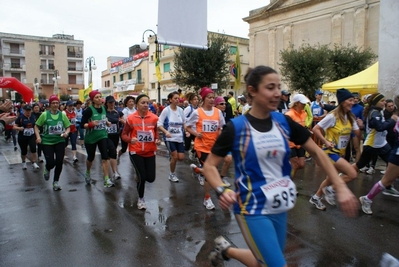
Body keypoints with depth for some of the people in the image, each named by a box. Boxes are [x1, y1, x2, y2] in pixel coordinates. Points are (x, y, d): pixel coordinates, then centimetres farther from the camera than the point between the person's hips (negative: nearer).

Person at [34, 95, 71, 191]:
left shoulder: (62, 115, 1)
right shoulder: (44, 114, -5)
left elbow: (68, 127, 7)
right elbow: (36, 126, 2)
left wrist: (66, 132, -13)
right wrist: (38, 136, -11)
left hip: (60, 141, 2)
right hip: (47, 142, -2)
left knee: (59, 162, -1)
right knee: (51, 162, -7)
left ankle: (56, 182, 19)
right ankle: (47, 169, 34)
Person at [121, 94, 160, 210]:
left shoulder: (154, 118, -5)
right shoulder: (131, 118, -11)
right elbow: (124, 135, -3)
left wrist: (157, 139, -8)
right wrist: (130, 140, -24)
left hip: (150, 152, 3)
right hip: (136, 152, -2)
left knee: (150, 178, 2)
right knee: (142, 177, -6)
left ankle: (140, 175, 40)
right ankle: (141, 199, 23)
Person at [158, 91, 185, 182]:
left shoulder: (180, 110, 1)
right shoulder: (166, 110, -11)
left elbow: (184, 123, 13)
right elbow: (159, 124, -10)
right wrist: (166, 132, -26)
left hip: (179, 137, 4)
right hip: (169, 138, -4)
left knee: (181, 157, -1)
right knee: (175, 157, -6)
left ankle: (171, 156, 34)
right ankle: (172, 174, 18)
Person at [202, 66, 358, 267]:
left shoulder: (284, 122, -2)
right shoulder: (236, 127, -15)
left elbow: (317, 153, 5)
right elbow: (209, 166, -9)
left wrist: (341, 187, -2)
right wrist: (222, 190, -27)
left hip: (279, 207, 6)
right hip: (253, 209, -5)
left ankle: (225, 249, 42)